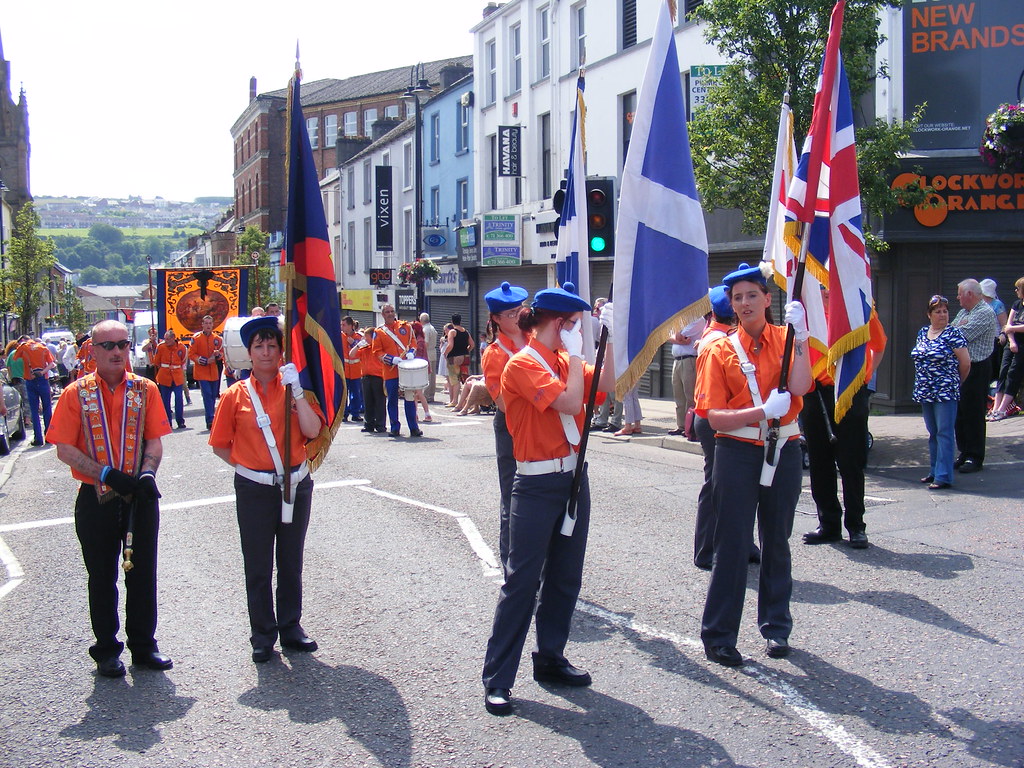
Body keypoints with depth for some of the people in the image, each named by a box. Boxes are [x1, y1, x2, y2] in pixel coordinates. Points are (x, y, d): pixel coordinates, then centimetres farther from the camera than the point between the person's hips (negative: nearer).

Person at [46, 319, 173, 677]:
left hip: (140, 497, 2)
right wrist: (107, 473, -18)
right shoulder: (76, 394, -4)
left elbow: (154, 442, 2)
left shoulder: (145, 389, 2)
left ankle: (143, 645, 23)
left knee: (142, 574, 9)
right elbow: (65, 450, -7)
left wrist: (147, 474, -17)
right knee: (102, 577, 9)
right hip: (96, 499, -1)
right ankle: (106, 650, 22)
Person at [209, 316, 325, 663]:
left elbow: (312, 431, -12)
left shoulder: (294, 388, 3)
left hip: (296, 487, 2)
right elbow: (220, 446, 5)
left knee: (291, 563, 13)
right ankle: (262, 637, 17)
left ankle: (291, 628, 26)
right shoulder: (236, 395, -2)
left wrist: (297, 391, -18)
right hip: (255, 490, -2)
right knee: (258, 567, 5)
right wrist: (250, 465, -2)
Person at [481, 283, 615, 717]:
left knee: (565, 577, 14)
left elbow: (606, 385, 6)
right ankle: (497, 678, 2)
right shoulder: (522, 365, -14)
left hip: (573, 478, 8)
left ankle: (551, 660, 27)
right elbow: (570, 402, -23)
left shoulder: (563, 361, 10)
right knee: (522, 582, -5)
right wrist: (576, 352, -13)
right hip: (538, 486, -8)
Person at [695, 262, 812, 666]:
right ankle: (718, 637, 7)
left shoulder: (786, 339, 4)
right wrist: (763, 411, -20)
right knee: (732, 546, -1)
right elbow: (715, 417, -8)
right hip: (738, 454, -2)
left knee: (777, 542, 13)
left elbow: (800, 387, -15)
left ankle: (776, 627, 26)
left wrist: (799, 335, -21)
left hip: (784, 452, 2)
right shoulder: (721, 349, -1)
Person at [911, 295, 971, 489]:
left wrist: (956, 383, 5)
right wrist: (922, 385, 15)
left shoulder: (953, 334, -7)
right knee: (933, 433, 14)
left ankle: (943, 476, -6)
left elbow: (965, 363, -7)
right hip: (925, 392, 7)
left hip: (945, 392, -7)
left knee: (944, 433, -6)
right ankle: (934, 471, 23)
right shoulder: (922, 332, 11)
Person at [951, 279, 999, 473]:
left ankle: (975, 459, 2)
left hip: (976, 369, -9)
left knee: (973, 415, -4)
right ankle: (964, 454, 20)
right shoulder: (963, 312, 16)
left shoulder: (985, 313, -13)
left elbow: (964, 335, -21)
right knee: (960, 413, 11)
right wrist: (959, 327, -9)